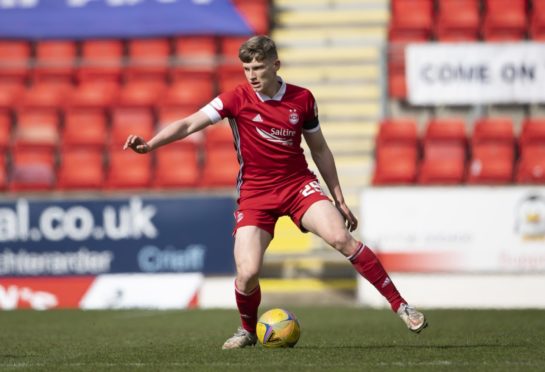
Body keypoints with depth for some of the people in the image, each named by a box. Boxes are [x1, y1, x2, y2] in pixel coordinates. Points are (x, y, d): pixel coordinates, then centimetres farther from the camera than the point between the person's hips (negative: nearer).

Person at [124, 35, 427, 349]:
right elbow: (188, 124, -12)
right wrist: (150, 144, -28)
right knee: (248, 273, -16)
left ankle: (400, 306, -11)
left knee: (342, 239, -21)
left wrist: (339, 199, 13)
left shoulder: (302, 99, 0)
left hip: (299, 184, 1)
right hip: (255, 193, -1)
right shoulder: (237, 99, -7)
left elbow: (319, 149, 11)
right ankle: (248, 330, 16)